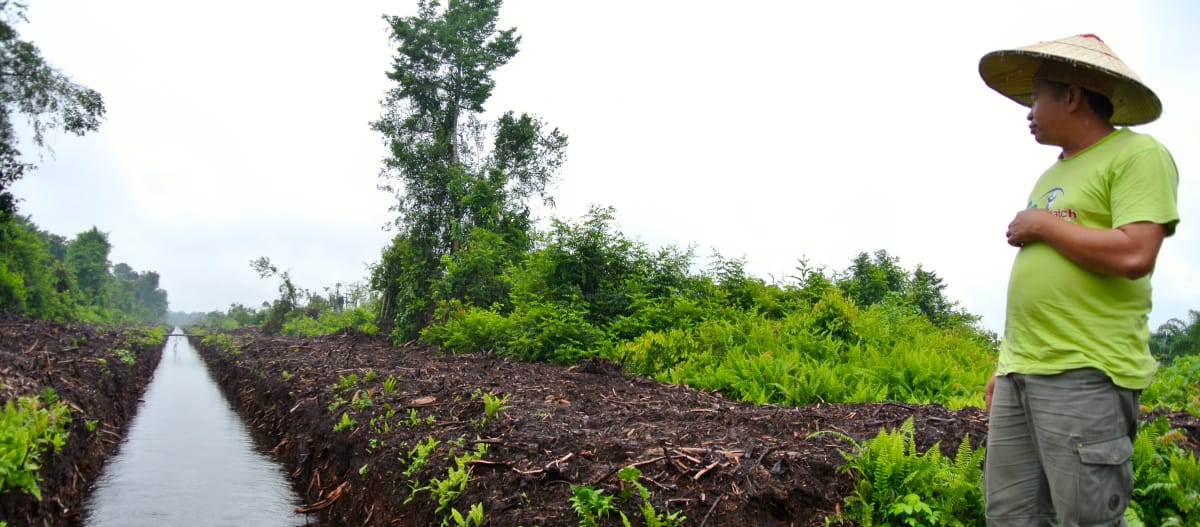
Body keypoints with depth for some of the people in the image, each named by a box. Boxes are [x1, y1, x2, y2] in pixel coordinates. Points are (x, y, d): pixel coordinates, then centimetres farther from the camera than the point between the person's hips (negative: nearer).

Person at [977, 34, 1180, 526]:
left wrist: (1041, 223, -6)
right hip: (1020, 375, 8)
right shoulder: (1053, 174, 21)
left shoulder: (1138, 155, -3)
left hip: (1087, 376, -8)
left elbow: (1133, 256, -18)